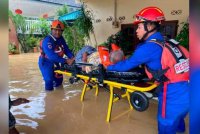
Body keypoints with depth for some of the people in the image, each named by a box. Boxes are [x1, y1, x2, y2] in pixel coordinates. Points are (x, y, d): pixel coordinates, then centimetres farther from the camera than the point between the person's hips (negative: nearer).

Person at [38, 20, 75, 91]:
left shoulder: (61, 39, -6)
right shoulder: (47, 40, -30)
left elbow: (66, 49, -6)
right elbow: (51, 56, -40)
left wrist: (72, 57, -26)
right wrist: (66, 61, -42)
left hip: (55, 63, 8)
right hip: (46, 63, -7)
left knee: (59, 80, 19)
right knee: (49, 81, -15)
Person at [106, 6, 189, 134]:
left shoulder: (149, 47, -20)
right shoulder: (164, 41, 6)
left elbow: (126, 65, -9)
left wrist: (108, 67, 6)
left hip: (174, 95, -8)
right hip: (184, 90, 9)